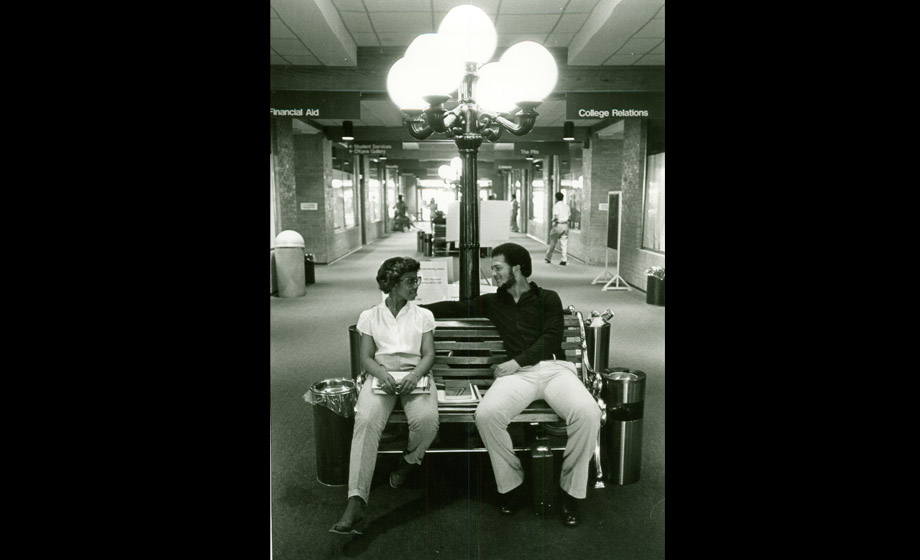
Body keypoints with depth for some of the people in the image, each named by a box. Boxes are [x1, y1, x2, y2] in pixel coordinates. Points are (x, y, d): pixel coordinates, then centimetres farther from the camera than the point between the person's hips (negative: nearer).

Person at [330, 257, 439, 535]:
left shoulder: (423, 315, 15)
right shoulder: (370, 316, 13)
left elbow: (428, 355, 6)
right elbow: (366, 358, 7)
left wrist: (415, 375, -16)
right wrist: (382, 374, -15)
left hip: (414, 375, 1)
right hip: (381, 375, 0)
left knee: (427, 419, -32)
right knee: (366, 420, -33)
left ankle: (410, 460, 3)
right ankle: (356, 501, -36)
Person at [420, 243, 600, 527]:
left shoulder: (548, 299, 13)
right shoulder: (492, 302, 22)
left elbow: (551, 339, 2)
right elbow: (455, 308, 26)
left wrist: (517, 362, -9)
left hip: (554, 368, -1)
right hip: (517, 373, 1)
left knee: (588, 413, -31)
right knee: (486, 414, -30)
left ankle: (571, 490, -10)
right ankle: (511, 485, -8)